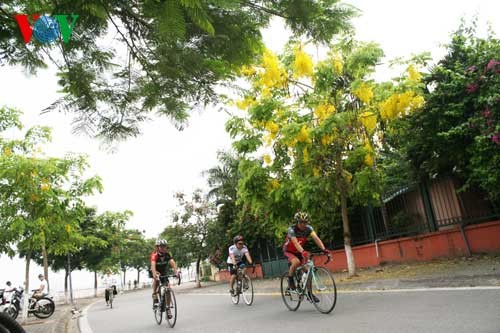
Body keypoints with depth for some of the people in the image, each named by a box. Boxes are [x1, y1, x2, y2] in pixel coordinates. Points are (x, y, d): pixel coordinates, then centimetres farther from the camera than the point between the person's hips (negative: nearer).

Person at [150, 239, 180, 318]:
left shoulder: (167, 254, -19)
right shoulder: (154, 255, -28)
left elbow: (172, 262, -33)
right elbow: (153, 265, -45)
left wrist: (176, 271, -51)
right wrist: (154, 274, -64)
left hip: (164, 272, 3)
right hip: (155, 272, -3)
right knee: (156, 279, -37)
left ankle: (168, 309, 1)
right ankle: (155, 297, -19)